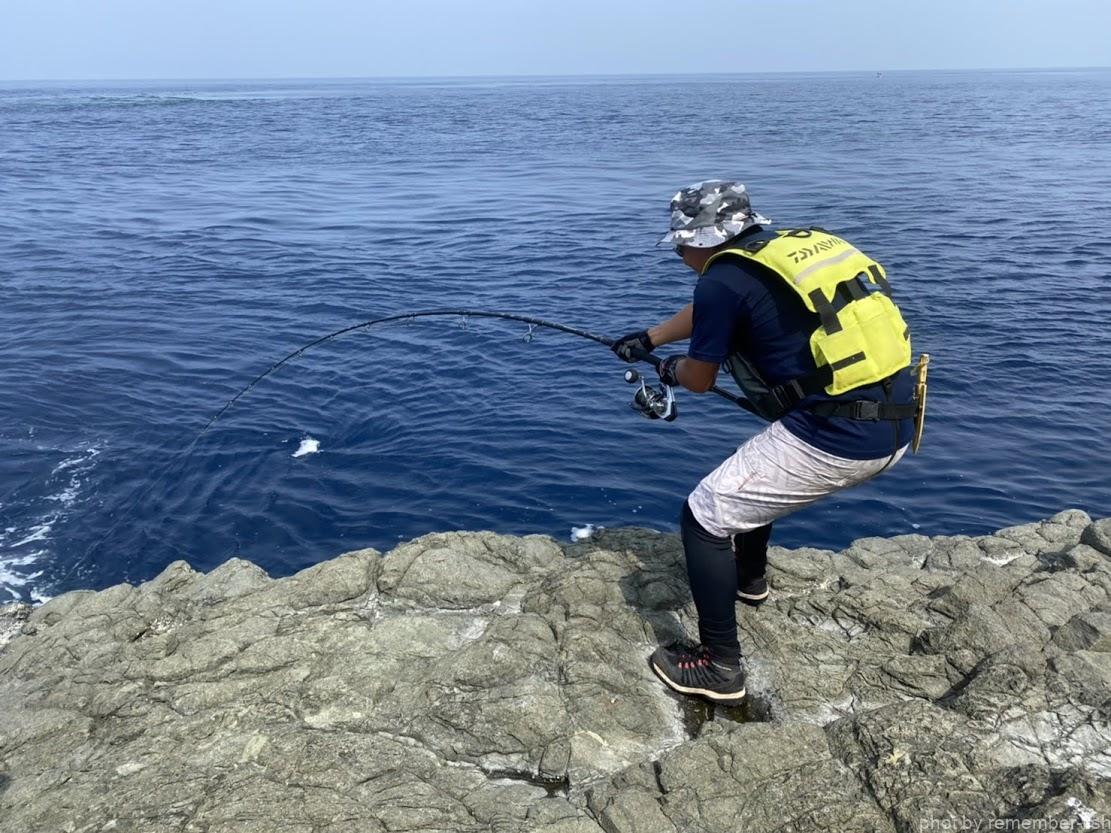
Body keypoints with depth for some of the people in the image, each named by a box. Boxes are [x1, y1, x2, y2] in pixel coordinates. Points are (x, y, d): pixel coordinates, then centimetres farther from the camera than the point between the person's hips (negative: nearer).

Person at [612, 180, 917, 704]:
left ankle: (720, 667, 10)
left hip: (832, 439, -9)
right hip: (895, 426, 9)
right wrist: (648, 339, 42)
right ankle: (749, 578, 51)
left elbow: (699, 380, 3)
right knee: (757, 471, 33)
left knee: (704, 517, 4)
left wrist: (672, 370, 25)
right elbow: (705, 312, 32)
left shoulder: (726, 277, -10)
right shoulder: (793, 245, 16)